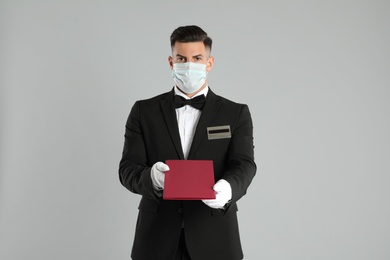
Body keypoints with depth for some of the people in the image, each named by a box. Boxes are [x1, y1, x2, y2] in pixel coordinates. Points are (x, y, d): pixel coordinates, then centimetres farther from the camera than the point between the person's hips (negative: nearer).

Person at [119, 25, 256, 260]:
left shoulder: (236, 114, 3)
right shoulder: (144, 111, 4)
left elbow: (244, 165, -8)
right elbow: (128, 169, -2)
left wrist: (227, 187, -31)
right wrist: (152, 177, -25)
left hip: (214, 240, 0)